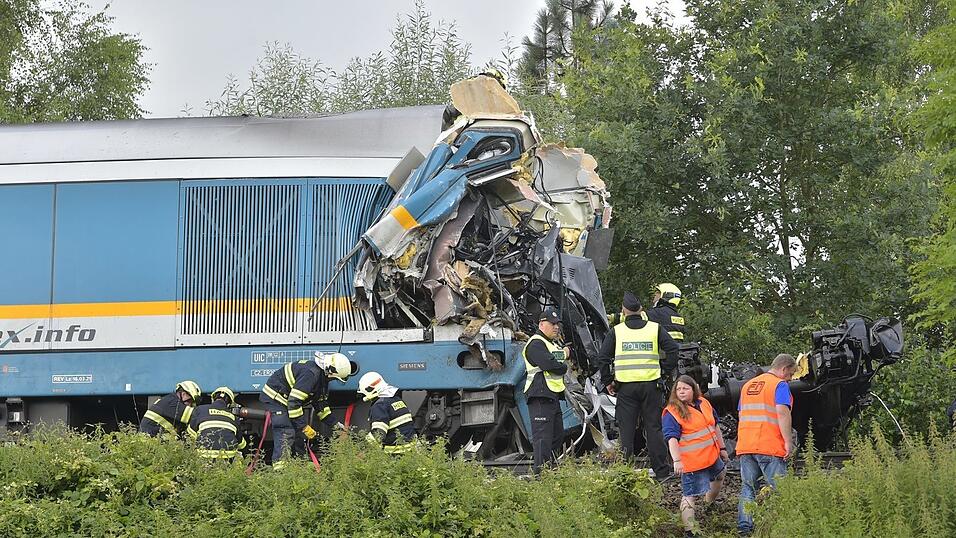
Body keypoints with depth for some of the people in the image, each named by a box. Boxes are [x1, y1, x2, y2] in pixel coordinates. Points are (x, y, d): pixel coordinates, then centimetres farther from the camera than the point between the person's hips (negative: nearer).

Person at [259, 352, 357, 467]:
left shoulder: (322, 376, 3)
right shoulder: (311, 373, -31)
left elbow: (321, 403, 16)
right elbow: (294, 402, -33)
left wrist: (334, 424, 13)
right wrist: (304, 427, -28)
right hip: (274, 398, -10)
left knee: (299, 432, 8)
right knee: (286, 433, -21)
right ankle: (279, 465, -27)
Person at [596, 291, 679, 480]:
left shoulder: (616, 331, 3)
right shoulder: (655, 329, 5)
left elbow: (603, 358, -2)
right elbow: (673, 349, -3)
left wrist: (608, 381, 7)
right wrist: (664, 372, 5)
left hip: (625, 386, -1)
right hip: (651, 385, 1)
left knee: (626, 429, 4)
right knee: (653, 428, 5)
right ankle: (661, 471, 4)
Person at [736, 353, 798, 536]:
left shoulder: (747, 385, 20)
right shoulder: (780, 385, -4)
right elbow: (782, 412, -17)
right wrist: (788, 442, -16)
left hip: (745, 445, 6)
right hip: (770, 446, -6)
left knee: (748, 487, 8)